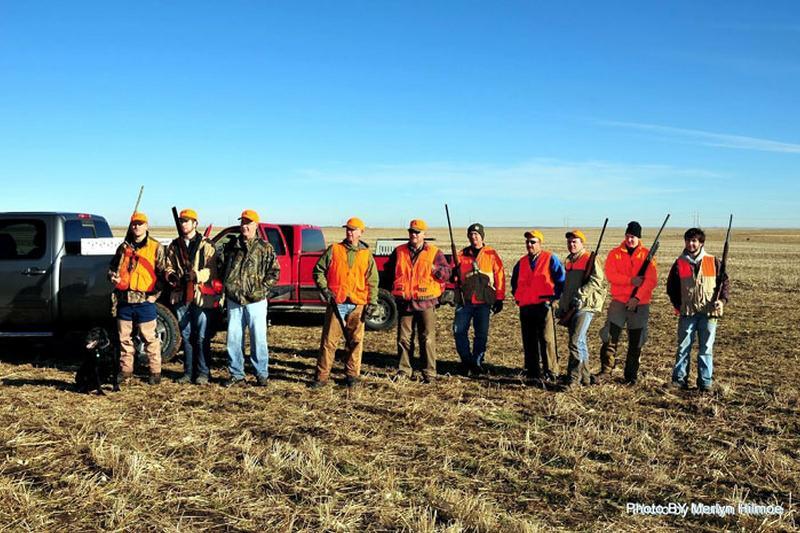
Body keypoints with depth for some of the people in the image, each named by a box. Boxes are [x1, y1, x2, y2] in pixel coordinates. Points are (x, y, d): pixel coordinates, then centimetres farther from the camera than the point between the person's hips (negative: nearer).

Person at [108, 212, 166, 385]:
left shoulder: (156, 247, 1)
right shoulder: (123, 247, 14)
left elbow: (162, 272, -1)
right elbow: (112, 267, 24)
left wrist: (155, 293, -10)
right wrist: (113, 276, 1)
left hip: (145, 301, -5)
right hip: (124, 300, 5)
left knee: (150, 338, -1)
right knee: (124, 337, 10)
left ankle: (155, 371, 7)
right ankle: (126, 370, 20)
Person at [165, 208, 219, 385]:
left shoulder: (206, 245, -1)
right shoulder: (174, 246, 14)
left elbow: (212, 270, -7)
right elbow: (168, 267, 15)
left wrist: (197, 275, -23)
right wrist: (171, 276, -7)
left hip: (200, 296, -4)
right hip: (181, 296, 5)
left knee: (201, 336, -1)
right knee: (186, 336, 11)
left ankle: (202, 373, 8)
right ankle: (188, 372, 19)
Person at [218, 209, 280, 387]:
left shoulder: (265, 248, 0)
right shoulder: (231, 246, 11)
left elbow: (275, 272, -1)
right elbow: (221, 266, 19)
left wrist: (261, 288, -9)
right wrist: (227, 285, 8)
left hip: (255, 301, -4)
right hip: (233, 300, 4)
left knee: (258, 338, 0)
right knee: (233, 339, 7)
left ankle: (262, 374, 11)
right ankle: (236, 375, 17)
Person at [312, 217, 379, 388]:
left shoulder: (366, 254, 8)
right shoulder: (334, 249, 5)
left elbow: (372, 281, 7)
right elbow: (318, 270, 8)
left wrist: (372, 302, -1)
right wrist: (324, 289, -5)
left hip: (357, 304, 1)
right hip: (336, 303, -1)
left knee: (355, 341, 6)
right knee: (329, 340, -1)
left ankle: (352, 374, 18)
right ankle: (322, 376, 5)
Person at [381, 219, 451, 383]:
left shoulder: (434, 253, 3)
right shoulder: (399, 252, 10)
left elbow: (447, 274, 1)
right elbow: (388, 271, 19)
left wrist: (435, 269, -17)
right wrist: (393, 288, 9)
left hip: (426, 303, -2)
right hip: (404, 302, 3)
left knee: (427, 339, -2)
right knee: (404, 338, 8)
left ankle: (429, 372, 6)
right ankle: (404, 370, 19)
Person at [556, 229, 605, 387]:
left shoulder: (590, 259, -5)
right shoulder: (568, 261, 19)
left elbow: (596, 280, -17)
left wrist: (581, 294, -25)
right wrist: (561, 306, 23)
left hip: (585, 306, -8)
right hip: (570, 308, 8)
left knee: (576, 341, -16)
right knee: (580, 342, 13)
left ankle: (573, 378, -13)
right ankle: (584, 377, 22)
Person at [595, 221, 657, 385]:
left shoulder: (647, 255, 1)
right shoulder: (615, 254, 4)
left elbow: (651, 280, -7)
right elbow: (610, 275, -8)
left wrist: (637, 297, -16)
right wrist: (631, 280, -20)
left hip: (640, 304, 0)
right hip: (618, 301, 0)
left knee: (636, 341, 7)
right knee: (610, 337, -8)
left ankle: (631, 375, 17)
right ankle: (605, 372, -2)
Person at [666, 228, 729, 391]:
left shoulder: (713, 262, 4)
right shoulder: (679, 263, 4)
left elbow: (725, 281, 9)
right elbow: (671, 287, 11)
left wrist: (722, 299, -6)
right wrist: (678, 305, 1)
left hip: (709, 312, 0)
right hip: (687, 312, 0)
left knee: (706, 348, 5)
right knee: (683, 347, 3)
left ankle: (705, 382, 12)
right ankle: (679, 378, 11)